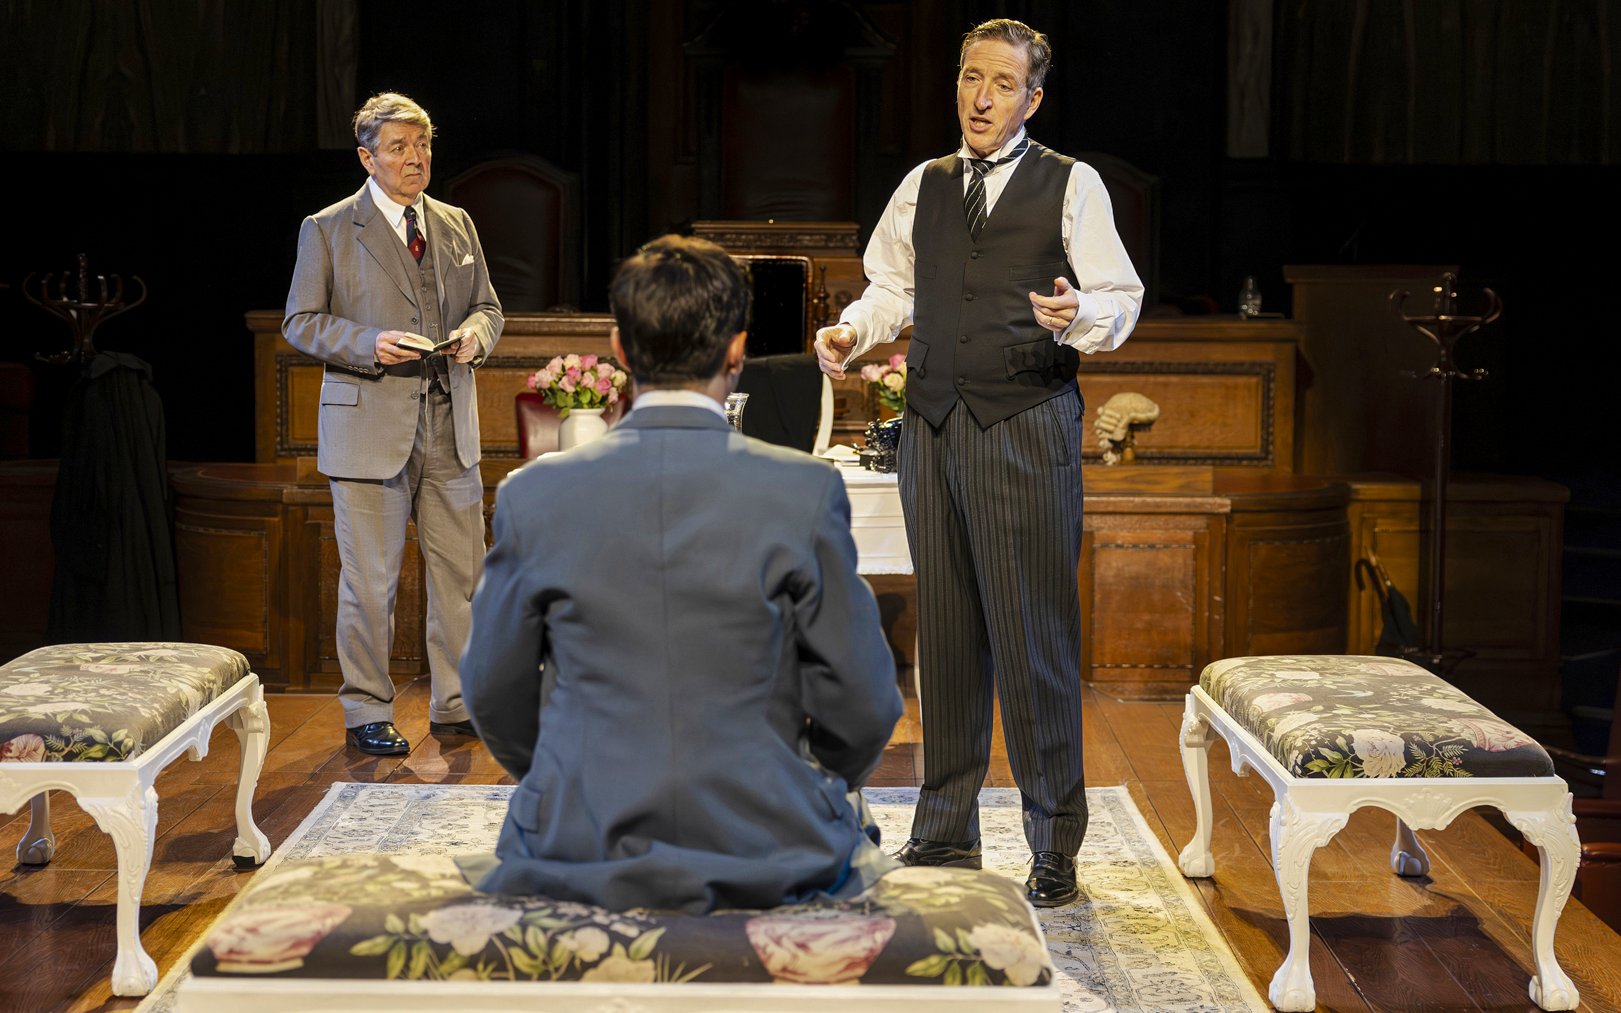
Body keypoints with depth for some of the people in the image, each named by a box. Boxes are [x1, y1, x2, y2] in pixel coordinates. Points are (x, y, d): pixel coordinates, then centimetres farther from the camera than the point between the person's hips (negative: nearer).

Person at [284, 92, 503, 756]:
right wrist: (369, 344, -16)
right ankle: (367, 713, 13)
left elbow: (487, 306, 20)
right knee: (371, 581, 0)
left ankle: (457, 705, 19)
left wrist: (475, 333, -3)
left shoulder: (456, 225, 13)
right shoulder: (328, 230, 0)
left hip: (450, 426, 4)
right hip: (369, 426, -4)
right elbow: (300, 322, 0)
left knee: (462, 572, 6)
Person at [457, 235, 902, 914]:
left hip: (577, 853, 1)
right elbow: (862, 708, -4)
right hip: (770, 855, -1)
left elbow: (494, 692, 5)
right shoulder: (804, 491, -11)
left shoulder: (534, 495, -7)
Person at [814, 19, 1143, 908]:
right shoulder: (923, 186, 15)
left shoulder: (1071, 185, 1)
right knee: (944, 632, 9)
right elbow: (894, 288, 21)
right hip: (932, 425, 4)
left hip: (1028, 426, -4)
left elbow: (1120, 297, -3)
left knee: (1033, 637, -5)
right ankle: (944, 833, 19)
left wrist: (1079, 316, -24)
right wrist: (852, 330, 1)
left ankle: (1053, 850, 5)